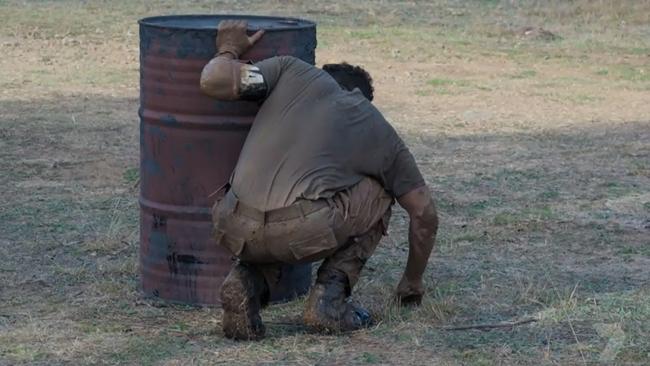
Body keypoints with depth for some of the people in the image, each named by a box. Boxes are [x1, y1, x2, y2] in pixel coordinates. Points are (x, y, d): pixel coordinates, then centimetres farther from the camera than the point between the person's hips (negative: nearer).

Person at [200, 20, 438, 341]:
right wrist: (413, 281, 42)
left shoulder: (293, 71, 21)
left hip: (235, 230, 2)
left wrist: (228, 51, 31)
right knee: (377, 194, 28)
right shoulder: (381, 132, 23)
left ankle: (248, 280, 6)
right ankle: (330, 296, 12)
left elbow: (213, 81, 8)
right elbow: (424, 212, 27)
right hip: (305, 232, -2)